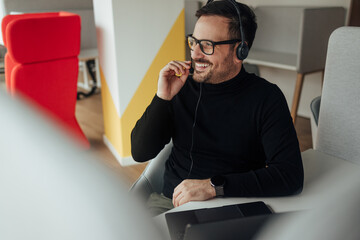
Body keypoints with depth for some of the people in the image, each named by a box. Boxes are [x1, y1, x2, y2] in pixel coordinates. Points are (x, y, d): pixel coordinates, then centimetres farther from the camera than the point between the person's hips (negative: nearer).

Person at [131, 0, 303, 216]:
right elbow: (140, 153, 1)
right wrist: (163, 98, -12)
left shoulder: (266, 97, -7)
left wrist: (214, 186, -23)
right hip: (169, 201, 2)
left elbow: (291, 176, -17)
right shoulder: (181, 87, 2)